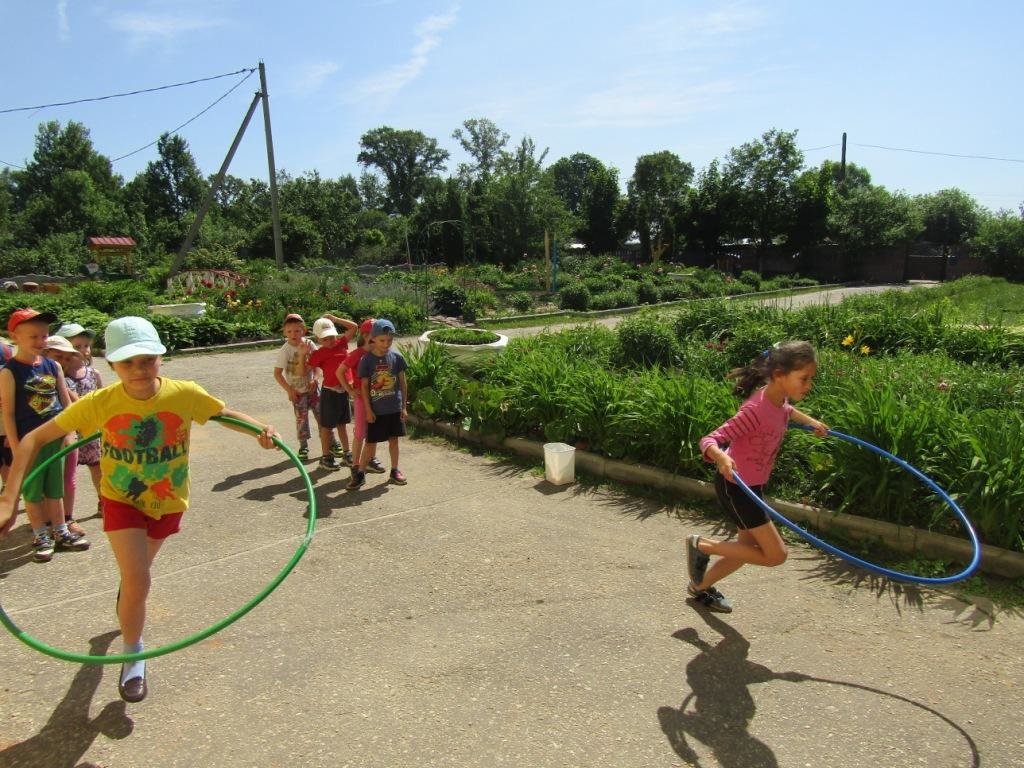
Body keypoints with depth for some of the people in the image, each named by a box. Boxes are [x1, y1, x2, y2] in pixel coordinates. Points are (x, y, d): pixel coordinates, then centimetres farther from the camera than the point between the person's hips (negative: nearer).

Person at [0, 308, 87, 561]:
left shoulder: (53, 366, 3)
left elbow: (66, 402, 8)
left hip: (56, 438, 4)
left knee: (55, 489, 14)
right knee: (32, 491, 8)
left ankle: (60, 532, 26)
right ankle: (41, 537, 20)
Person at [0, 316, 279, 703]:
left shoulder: (185, 394, -25)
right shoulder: (99, 403, -25)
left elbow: (226, 414, -9)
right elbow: (34, 439, -19)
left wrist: (260, 430, -30)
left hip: (168, 502, 2)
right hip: (122, 500, -2)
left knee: (137, 570, 27)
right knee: (137, 583, -15)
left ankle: (126, 597, 65)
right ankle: (133, 657, 12)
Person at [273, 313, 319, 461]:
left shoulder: (309, 344, -7)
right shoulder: (285, 351, -16)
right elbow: (277, 373, -13)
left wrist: (315, 379, -8)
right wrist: (289, 390, -15)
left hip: (312, 387, 3)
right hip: (297, 391, -3)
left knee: (322, 415, 6)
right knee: (301, 419, 3)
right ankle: (303, 447, 19)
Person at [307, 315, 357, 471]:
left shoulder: (341, 343, 1)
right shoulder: (318, 354, -12)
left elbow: (353, 327, 4)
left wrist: (333, 319, 1)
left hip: (344, 390, 5)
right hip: (330, 392, -5)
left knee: (343, 423, 18)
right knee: (327, 425, 7)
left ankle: (347, 453, 29)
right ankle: (326, 457, 18)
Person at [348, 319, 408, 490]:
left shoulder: (397, 357, -3)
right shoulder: (366, 360, -8)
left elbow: (402, 383, 3)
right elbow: (364, 386, -5)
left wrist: (404, 406, 2)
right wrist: (368, 410, -7)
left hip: (395, 408, 2)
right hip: (376, 409, -2)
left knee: (393, 439, 12)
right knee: (370, 442, 4)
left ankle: (395, 470, 26)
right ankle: (360, 474, 14)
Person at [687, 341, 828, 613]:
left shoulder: (779, 400, -4)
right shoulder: (756, 410, -30)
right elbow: (709, 440, -34)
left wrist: (811, 421, 27)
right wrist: (721, 457, -54)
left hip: (752, 485, 9)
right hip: (735, 487, -9)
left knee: (749, 547, 19)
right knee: (776, 555, -5)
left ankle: (700, 586, 39)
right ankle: (701, 545, 7)